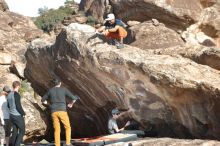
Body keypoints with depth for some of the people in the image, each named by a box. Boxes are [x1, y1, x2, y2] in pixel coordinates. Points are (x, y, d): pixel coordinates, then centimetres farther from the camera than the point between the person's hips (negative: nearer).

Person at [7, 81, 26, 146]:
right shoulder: (16, 95, -19)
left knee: (15, 131, 12)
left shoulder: (9, 95, 8)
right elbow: (18, 106, -22)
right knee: (22, 131, 1)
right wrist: (23, 113, -11)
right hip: (18, 116, -8)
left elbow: (8, 105, 18)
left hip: (12, 115, 8)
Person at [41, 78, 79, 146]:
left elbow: (43, 100, 23)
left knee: (57, 130, 8)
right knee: (68, 127, 11)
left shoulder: (50, 91, 10)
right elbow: (74, 98, -1)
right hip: (62, 112, -3)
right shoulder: (64, 89, 2)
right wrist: (71, 104, 21)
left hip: (54, 112, 3)